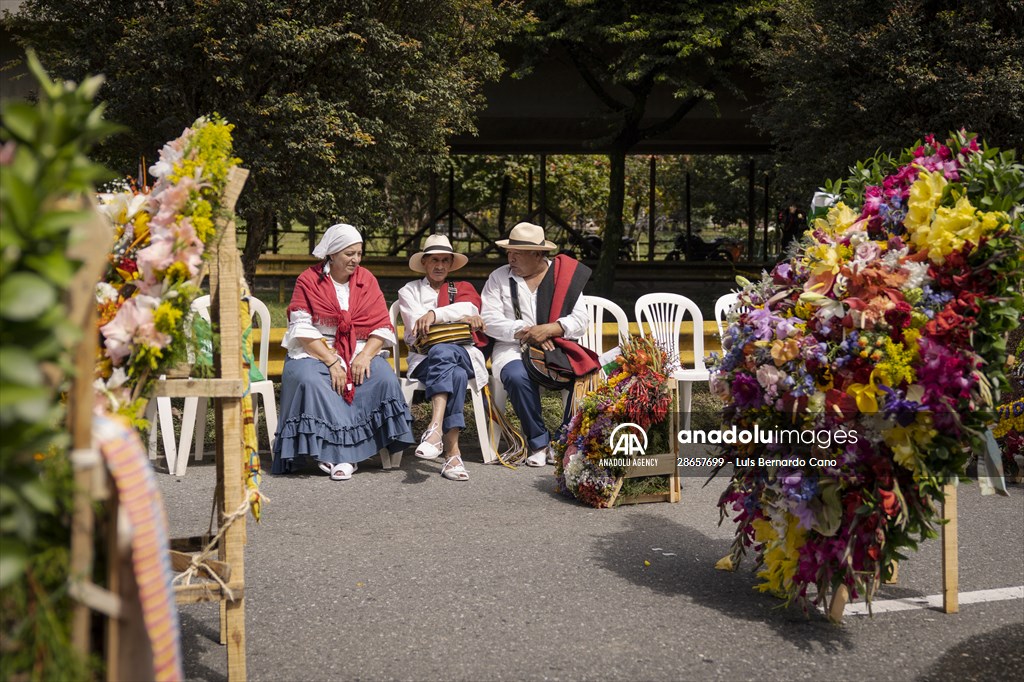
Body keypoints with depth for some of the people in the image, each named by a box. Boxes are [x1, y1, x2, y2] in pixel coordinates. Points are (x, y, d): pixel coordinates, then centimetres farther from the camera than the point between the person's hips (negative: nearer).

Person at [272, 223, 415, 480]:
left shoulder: (367, 280, 9)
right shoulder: (309, 280, -1)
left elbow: (383, 326, 4)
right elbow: (303, 330, -8)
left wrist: (365, 355, -15)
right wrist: (332, 362, -18)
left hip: (359, 352, 3)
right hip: (315, 353, -2)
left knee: (383, 376, -27)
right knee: (308, 380, -35)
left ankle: (342, 454, -24)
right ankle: (338, 452, -32)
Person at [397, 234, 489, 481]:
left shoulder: (463, 288, 27)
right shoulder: (409, 291, 23)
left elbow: (469, 309, 1)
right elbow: (417, 326, 2)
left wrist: (434, 315, -14)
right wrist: (461, 318, -2)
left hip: (464, 355, 1)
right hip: (424, 358, -1)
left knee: (442, 352, -39)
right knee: (456, 375, -39)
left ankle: (435, 430, -56)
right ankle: (453, 452, -51)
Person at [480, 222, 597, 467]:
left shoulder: (564, 275, 8)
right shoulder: (499, 277, 9)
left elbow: (581, 320, -1)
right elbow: (490, 319, -2)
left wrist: (549, 329, -19)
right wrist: (524, 332, -17)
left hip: (555, 346, 0)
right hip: (512, 347, 0)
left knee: (581, 374, -30)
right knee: (517, 377, -35)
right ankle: (539, 444, -18)